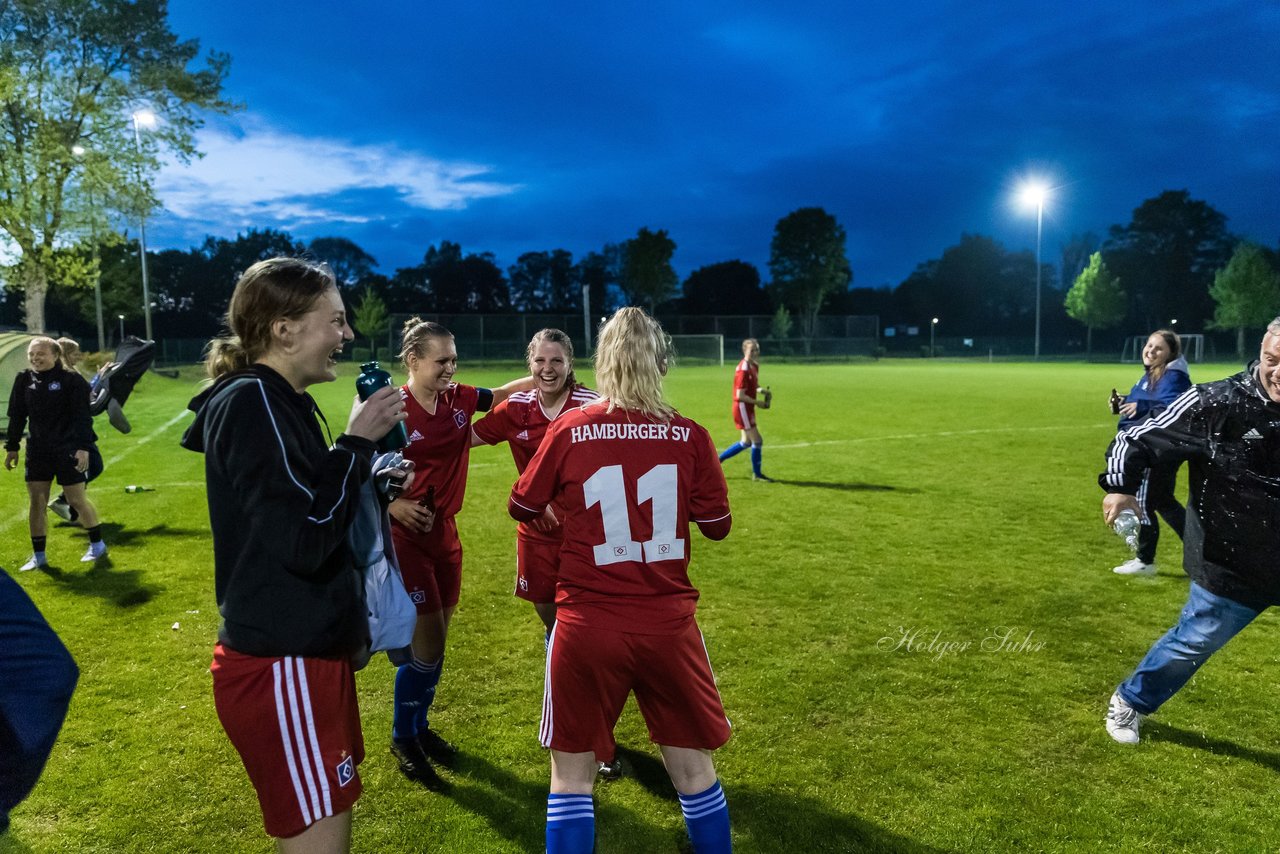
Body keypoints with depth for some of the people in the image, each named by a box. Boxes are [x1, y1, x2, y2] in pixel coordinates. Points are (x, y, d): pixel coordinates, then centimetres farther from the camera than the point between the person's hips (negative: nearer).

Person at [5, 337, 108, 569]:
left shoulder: (72, 380, -10)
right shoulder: (24, 381, 5)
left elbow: (82, 417, -13)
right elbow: (17, 416, 13)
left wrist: (84, 447, -19)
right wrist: (11, 447, 13)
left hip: (68, 450, -5)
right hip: (38, 451, 5)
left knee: (77, 500, 2)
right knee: (36, 502, 4)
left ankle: (97, 545, 21)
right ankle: (38, 556, 14)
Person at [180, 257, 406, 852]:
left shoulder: (275, 401, 12)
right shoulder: (253, 401, -19)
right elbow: (305, 540, -25)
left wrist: (372, 470, 5)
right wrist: (358, 443, -16)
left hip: (301, 654, 10)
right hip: (282, 668, -10)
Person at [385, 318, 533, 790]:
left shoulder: (459, 399, 0)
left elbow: (505, 392, 15)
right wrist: (394, 505, -24)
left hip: (443, 532, 6)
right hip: (405, 536, -6)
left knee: (436, 638, 15)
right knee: (428, 639, -4)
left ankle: (420, 725, 35)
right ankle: (403, 739, 19)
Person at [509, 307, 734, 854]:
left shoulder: (569, 429, -7)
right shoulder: (688, 435, -6)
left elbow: (522, 508, 5)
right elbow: (717, 526, 3)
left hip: (587, 624, 0)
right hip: (668, 624, 1)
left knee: (571, 774, 16)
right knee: (694, 770, 18)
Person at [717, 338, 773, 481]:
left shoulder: (754, 366, 8)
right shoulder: (743, 370, -21)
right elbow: (740, 395, -22)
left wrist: (762, 390, 1)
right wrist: (757, 402, -14)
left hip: (748, 408, 10)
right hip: (742, 408, -10)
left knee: (746, 442, 19)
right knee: (757, 441, -2)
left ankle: (717, 460, 28)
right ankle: (757, 474, 13)